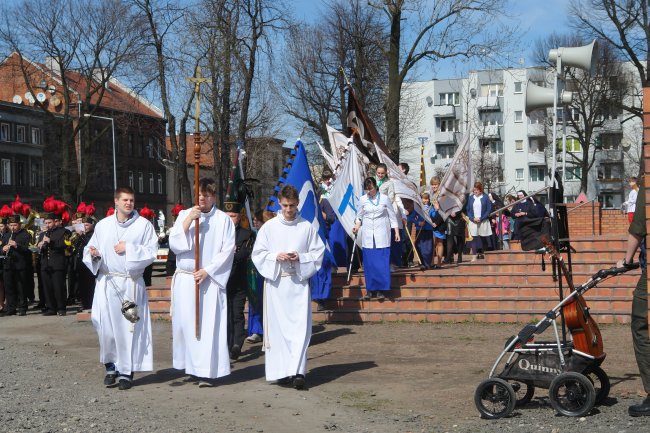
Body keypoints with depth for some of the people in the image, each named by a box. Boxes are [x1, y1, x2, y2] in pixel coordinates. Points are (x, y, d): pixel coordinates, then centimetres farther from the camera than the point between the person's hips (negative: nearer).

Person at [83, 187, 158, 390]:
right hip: (107, 282, 2)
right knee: (106, 326, -2)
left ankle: (127, 371, 8)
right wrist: (93, 254, -10)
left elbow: (151, 251, -2)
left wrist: (129, 248, -11)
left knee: (129, 327, -1)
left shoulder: (144, 225, 4)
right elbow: (90, 249, 12)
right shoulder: (102, 225, 10)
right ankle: (111, 366, 16)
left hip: (132, 284, -1)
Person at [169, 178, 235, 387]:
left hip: (211, 280, -2)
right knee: (187, 323, 3)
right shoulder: (184, 215, 9)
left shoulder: (223, 220, 2)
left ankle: (207, 371, -6)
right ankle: (192, 367, 13)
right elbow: (174, 243, -1)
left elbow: (227, 251, -2)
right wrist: (188, 220, -11)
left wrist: (207, 271, -10)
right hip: (185, 279, 3)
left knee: (209, 325, -6)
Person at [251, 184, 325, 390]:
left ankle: (298, 371, -11)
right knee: (277, 327, 2)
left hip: (298, 282, -1)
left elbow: (318, 252, 6)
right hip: (275, 282, 1)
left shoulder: (307, 227, 4)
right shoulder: (269, 227, 4)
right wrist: (276, 257, -11)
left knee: (300, 326, -8)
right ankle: (281, 371, 10)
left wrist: (300, 257, -11)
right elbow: (258, 253, 6)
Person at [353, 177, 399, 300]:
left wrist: (396, 231, 1)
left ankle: (380, 290, 0)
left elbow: (392, 216, 6)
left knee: (382, 262, -5)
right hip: (368, 235, 2)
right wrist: (357, 226, -6)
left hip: (382, 234, -2)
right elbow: (359, 216, 13)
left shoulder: (384, 199, 0)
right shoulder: (362, 200, 4)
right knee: (369, 262, 1)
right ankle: (370, 289, 8)